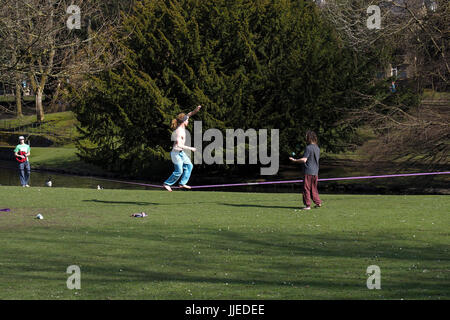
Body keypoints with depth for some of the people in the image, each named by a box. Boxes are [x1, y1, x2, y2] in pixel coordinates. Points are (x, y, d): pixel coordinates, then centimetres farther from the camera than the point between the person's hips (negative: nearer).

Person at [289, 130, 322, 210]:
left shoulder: (308, 148, -14)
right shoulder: (317, 148, 10)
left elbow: (304, 160, -19)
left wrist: (294, 160, -10)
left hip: (309, 171, -7)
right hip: (315, 172, 7)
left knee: (306, 188, -1)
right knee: (314, 188, 16)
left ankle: (307, 205, 0)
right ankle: (318, 202, 13)